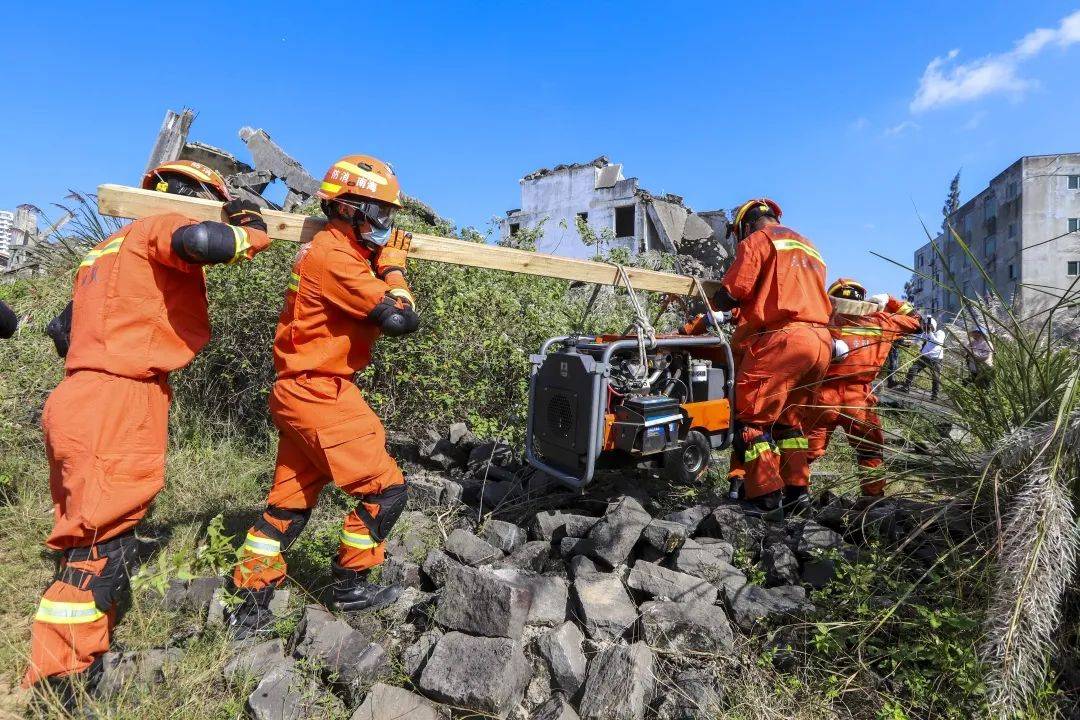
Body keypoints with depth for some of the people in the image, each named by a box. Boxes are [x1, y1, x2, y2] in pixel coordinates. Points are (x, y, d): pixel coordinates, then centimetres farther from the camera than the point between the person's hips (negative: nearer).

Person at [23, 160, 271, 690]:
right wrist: (253, 233, -9)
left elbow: (68, 327, 25)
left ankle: (62, 667, 26)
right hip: (116, 410, -10)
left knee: (90, 540, 16)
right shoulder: (158, 228, -3)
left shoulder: (109, 249, 25)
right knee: (104, 546, -5)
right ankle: (61, 680, 3)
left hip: (85, 404, 10)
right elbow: (200, 240, -27)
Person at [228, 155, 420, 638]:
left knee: (290, 500, 16)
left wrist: (384, 263, 9)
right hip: (322, 395, -10)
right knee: (384, 489, 0)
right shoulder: (336, 257, -19)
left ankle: (251, 603, 26)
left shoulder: (329, 250, 13)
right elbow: (401, 320, -22)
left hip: (302, 392, 10)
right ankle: (350, 586, 18)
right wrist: (392, 267, -7)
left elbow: (371, 311, 16)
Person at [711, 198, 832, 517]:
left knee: (751, 417, -4)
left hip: (782, 339, -8)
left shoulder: (757, 241, 4)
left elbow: (727, 298, -4)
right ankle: (796, 491, 17)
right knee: (787, 417, 18)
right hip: (822, 342, 9)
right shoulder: (808, 247, 30)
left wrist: (711, 303, 17)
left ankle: (766, 498, -6)